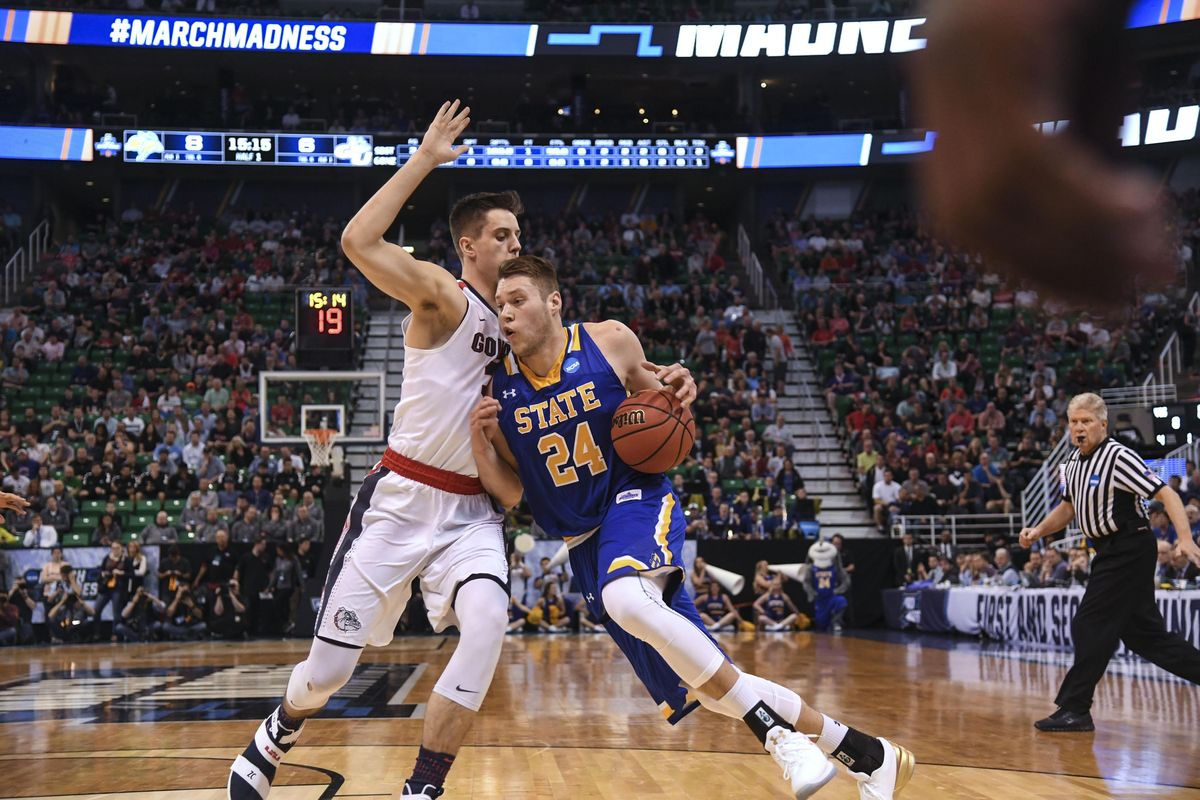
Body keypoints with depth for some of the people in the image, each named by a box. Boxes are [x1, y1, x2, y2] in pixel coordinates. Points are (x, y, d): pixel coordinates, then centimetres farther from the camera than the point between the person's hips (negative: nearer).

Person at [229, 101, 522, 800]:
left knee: (489, 622, -24)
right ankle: (272, 743, 35)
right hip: (403, 498, -5)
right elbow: (359, 241, -24)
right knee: (333, 661, 1)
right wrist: (426, 158, -20)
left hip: (473, 509, 5)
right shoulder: (443, 295, -8)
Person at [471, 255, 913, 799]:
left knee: (626, 600, -40)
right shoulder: (500, 392, -2)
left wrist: (675, 391, -11)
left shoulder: (610, 343, -6)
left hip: (636, 500, -4)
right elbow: (511, 494, 3)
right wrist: (479, 442, -14)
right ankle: (864, 754, 14)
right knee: (710, 686, 2)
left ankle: (776, 733, -29)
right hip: (584, 541, 4)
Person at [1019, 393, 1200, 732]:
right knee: (1143, 633, 12)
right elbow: (1068, 506, 25)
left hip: (1129, 548, -9)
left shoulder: (1118, 457, -17)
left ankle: (1074, 710, 0)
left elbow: (1167, 494, -21)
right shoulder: (1073, 462, 9)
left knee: (1090, 627, -7)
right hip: (1110, 551, 9)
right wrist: (1038, 531, 11)